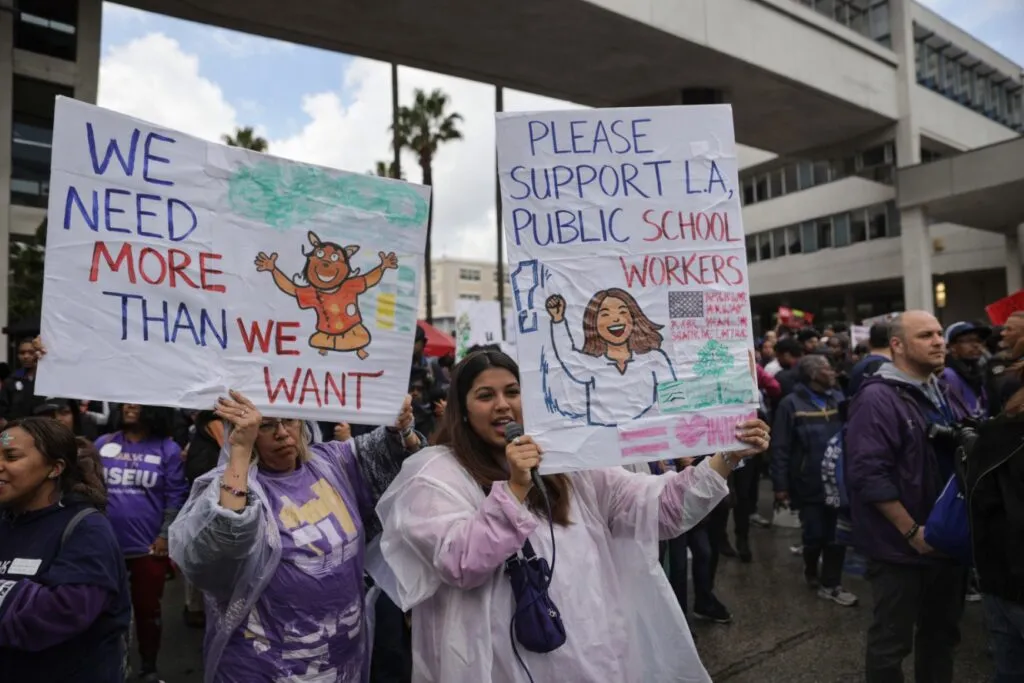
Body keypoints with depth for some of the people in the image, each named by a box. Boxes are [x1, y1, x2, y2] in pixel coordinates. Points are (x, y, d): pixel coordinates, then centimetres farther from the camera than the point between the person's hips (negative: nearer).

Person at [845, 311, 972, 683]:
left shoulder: (945, 394, 10)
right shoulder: (877, 398, -17)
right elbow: (869, 474, -23)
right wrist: (911, 531, -19)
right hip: (901, 546, -8)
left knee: (942, 632, 23)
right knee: (892, 641, 6)